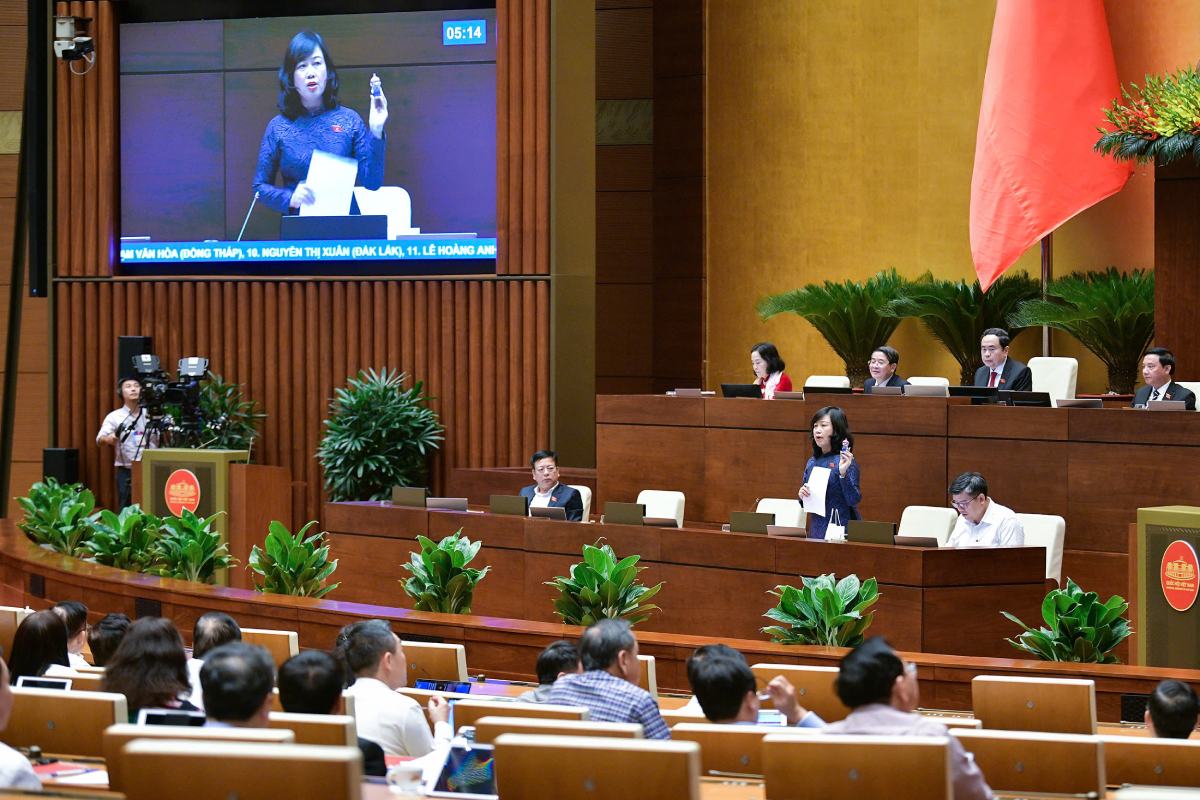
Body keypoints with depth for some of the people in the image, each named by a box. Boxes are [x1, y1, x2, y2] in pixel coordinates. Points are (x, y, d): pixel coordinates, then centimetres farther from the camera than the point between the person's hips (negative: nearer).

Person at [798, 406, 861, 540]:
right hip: (815, 531, 6)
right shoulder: (812, 463, 9)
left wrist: (843, 473, -27)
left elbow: (854, 500, -17)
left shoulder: (846, 461, -9)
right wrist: (802, 495, -2)